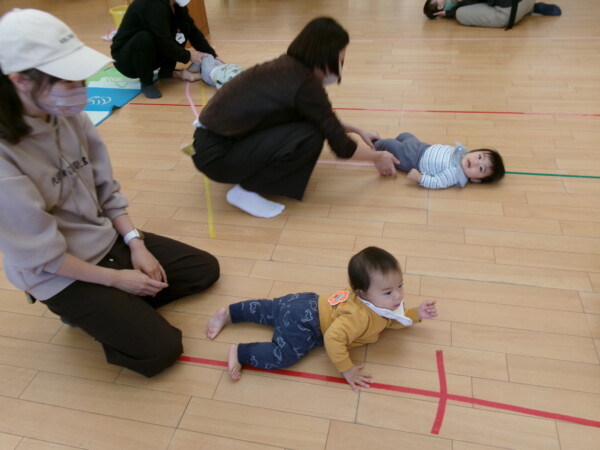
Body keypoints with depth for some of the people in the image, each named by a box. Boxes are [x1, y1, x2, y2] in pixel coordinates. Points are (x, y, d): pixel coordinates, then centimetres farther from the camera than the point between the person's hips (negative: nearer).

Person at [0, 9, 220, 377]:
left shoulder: (70, 116, -9)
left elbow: (106, 189, 2)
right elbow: (42, 255, -22)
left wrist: (135, 242, -6)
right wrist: (116, 279, -14)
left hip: (108, 240, 7)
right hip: (60, 275, -6)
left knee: (205, 269, 7)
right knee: (160, 349, -11)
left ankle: (118, 306, 9)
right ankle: (83, 311, 11)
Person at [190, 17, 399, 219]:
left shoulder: (289, 67, 5)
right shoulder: (305, 83, -21)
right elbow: (341, 146, -14)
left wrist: (357, 130, 22)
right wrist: (377, 157, 3)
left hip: (218, 137, 9)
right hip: (215, 152, -9)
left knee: (315, 123, 8)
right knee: (310, 138, -20)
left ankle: (249, 173, 13)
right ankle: (245, 190, -6)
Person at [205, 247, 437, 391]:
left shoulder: (383, 303, -5)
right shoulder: (360, 315, -35)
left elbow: (391, 320, 15)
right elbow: (332, 338, -42)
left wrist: (417, 314, 1)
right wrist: (347, 370, -33)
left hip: (309, 305, 9)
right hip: (304, 319, -9)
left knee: (269, 310, 22)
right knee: (284, 355, -24)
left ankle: (228, 313, 38)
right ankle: (239, 351, -7)